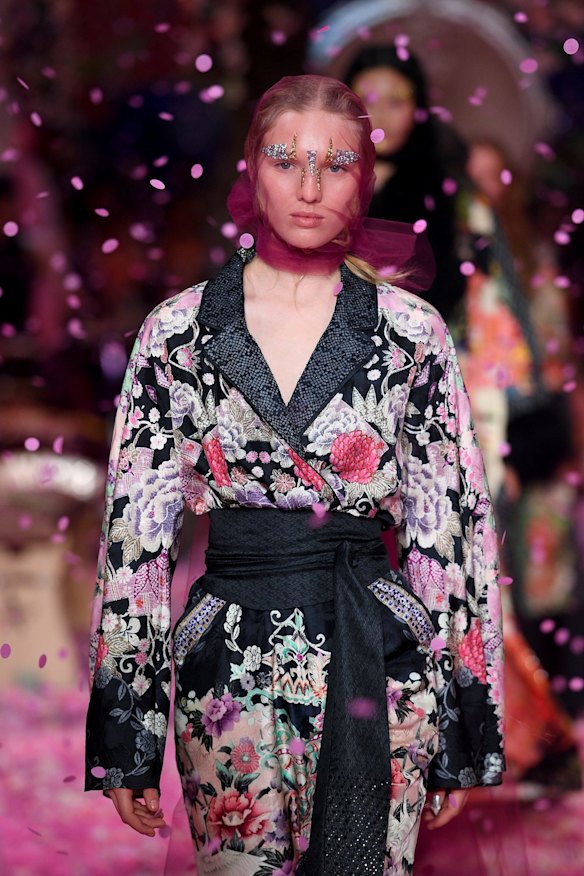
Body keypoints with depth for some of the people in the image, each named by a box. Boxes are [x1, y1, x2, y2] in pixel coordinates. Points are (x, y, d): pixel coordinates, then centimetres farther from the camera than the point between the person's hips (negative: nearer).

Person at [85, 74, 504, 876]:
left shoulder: (412, 331, 2)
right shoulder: (178, 330, 3)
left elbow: (452, 525, 4)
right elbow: (137, 529, 3)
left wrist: (464, 729, 2)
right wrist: (124, 739, 0)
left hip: (378, 662, 0)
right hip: (230, 671, 0)